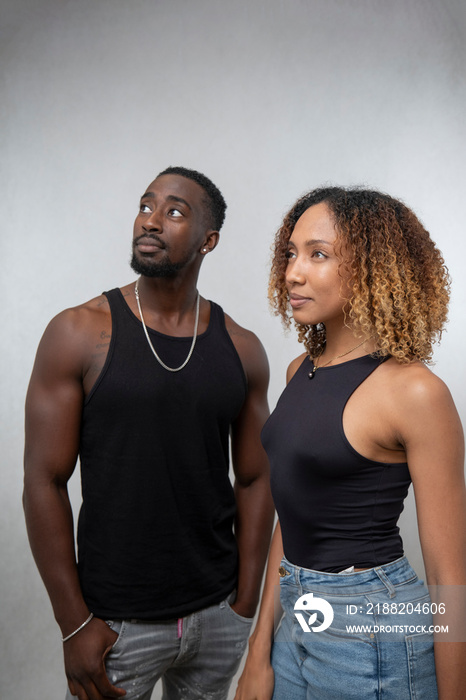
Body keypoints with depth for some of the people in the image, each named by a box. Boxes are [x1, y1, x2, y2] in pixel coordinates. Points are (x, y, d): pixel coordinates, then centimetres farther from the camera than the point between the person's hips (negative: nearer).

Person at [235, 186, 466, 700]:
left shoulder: (413, 392, -19)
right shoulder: (301, 370, 2)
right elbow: (290, 519, 6)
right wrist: (260, 651, 8)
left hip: (371, 630, -6)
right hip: (299, 619, 7)